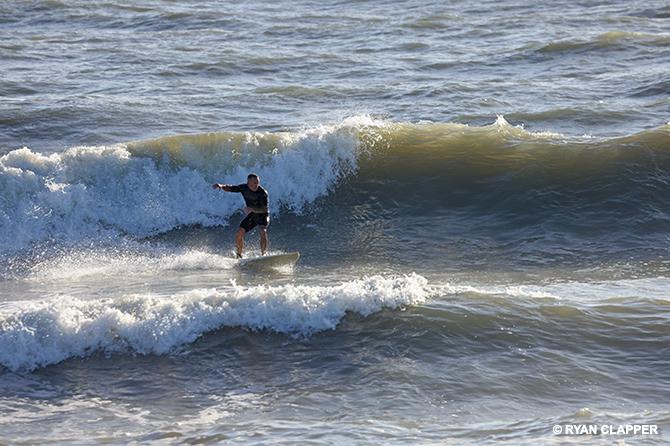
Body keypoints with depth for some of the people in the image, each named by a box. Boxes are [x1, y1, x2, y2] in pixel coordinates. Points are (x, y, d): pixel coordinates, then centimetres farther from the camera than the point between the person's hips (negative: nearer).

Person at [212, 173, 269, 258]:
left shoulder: (263, 193, -27)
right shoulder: (243, 188, -12)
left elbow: (265, 209, -35)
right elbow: (230, 188, 3)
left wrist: (252, 209, -51)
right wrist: (222, 186, -20)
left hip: (263, 215, -5)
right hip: (252, 216, 5)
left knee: (262, 231, -33)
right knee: (239, 233, -6)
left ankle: (263, 255, -30)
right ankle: (239, 256, 10)